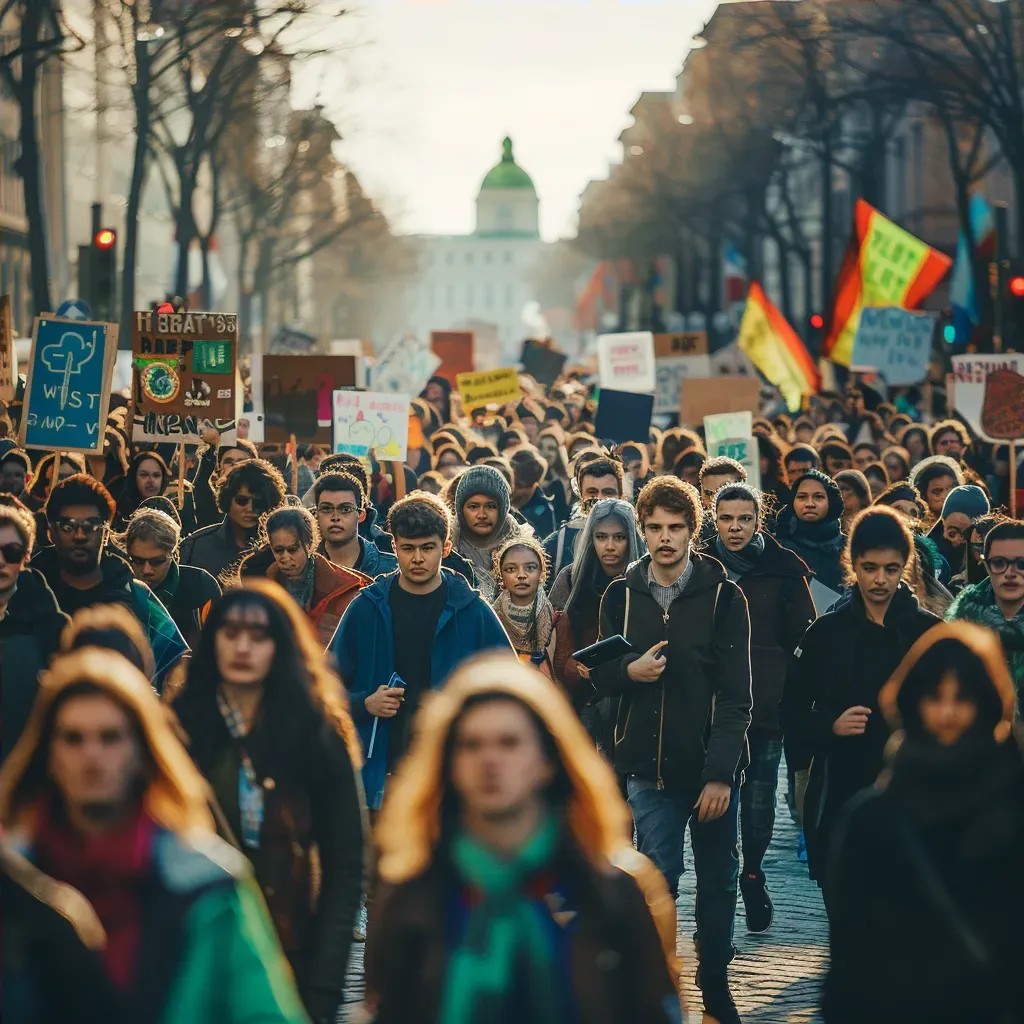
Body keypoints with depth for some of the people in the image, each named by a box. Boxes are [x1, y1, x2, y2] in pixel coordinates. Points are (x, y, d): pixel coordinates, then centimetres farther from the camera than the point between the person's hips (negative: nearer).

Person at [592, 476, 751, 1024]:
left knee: (717, 879, 7)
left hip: (711, 767, -1)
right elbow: (598, 675, 12)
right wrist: (629, 670, -12)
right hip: (648, 766, 1)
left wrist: (721, 772, -13)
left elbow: (736, 694, -6)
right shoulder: (622, 595, 5)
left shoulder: (724, 596, -3)